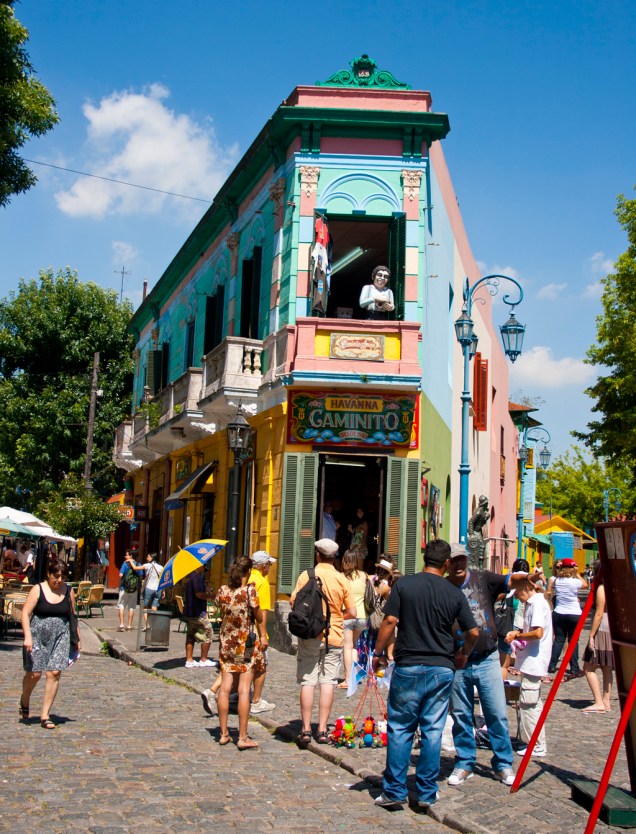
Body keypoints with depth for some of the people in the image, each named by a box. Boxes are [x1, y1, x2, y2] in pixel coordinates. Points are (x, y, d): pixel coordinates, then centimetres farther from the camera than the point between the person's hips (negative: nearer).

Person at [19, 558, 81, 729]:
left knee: (54, 673, -6)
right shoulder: (38, 590, -3)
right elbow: (26, 613, -7)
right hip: (38, 635, -2)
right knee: (34, 673, 0)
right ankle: (24, 701, 33)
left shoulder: (68, 591, 6)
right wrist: (27, 636, -18)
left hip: (60, 637, 2)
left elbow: (73, 615, 15)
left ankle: (45, 716, 2)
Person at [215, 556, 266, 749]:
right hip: (246, 643, -4)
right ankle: (243, 737, 2)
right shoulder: (250, 591, -13)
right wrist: (263, 636, 7)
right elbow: (259, 616, -5)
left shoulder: (223, 590, -1)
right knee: (244, 690, -1)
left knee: (225, 688, 9)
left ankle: (224, 734, 16)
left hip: (226, 642, 5)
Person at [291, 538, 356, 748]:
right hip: (334, 637, 1)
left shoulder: (306, 575, -5)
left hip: (310, 636, -1)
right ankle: (322, 730, 6)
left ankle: (306, 730, 3)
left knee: (307, 682, 3)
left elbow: (293, 602, -11)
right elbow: (352, 613, -1)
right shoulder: (342, 580, -1)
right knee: (328, 683, 6)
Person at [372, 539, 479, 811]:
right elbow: (473, 632, 4)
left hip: (408, 666, -2)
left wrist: (378, 653, 2)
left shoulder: (404, 584, -4)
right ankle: (427, 794, 12)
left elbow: (390, 621, -9)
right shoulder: (454, 593, 2)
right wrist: (462, 655, 22)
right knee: (433, 730, 8)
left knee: (400, 729, 6)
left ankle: (394, 792, 10)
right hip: (442, 668, 2)